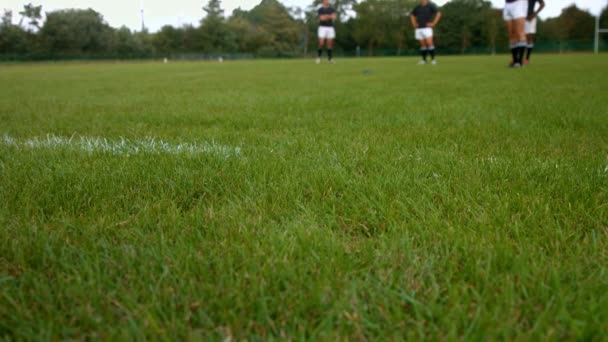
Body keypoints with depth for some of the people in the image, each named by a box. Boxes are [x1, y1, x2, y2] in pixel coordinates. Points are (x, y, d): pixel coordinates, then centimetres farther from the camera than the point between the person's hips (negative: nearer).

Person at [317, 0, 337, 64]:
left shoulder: (332, 9, 10)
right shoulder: (320, 9, 1)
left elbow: (334, 17, -8)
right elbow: (322, 18, -13)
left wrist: (325, 16, -17)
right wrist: (330, 17, -9)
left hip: (330, 28, 3)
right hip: (322, 27, -3)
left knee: (330, 43, 0)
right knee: (321, 43, -11)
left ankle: (330, 58, 5)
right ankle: (319, 57, 2)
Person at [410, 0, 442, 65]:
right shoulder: (418, 7, 13)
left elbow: (438, 14, -7)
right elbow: (412, 15, 27)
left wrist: (433, 23, -11)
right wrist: (414, 24, 13)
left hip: (427, 28, -4)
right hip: (419, 29, 5)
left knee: (429, 43, -14)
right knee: (423, 44, 5)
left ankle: (433, 59, -9)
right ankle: (424, 60, 10)